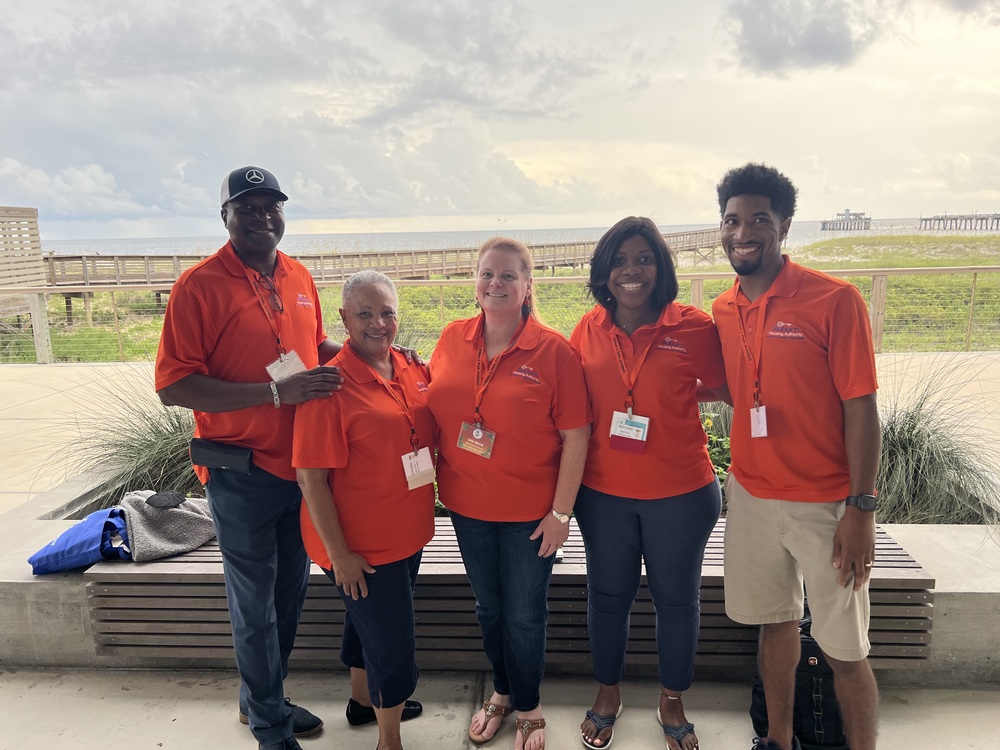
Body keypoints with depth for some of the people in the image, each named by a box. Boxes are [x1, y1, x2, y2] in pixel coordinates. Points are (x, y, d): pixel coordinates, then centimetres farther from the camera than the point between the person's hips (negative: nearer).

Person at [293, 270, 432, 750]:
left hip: (408, 534, 7)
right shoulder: (330, 385, -20)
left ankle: (365, 699, 50)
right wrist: (338, 553, -18)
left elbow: (429, 438, 14)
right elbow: (311, 478, -19)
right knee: (393, 642, 5)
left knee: (369, 622, 26)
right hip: (360, 546, -6)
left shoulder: (414, 372, -1)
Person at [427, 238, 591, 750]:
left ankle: (527, 708, 37)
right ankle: (502, 692, 46)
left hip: (531, 510, -4)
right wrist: (435, 481, 4)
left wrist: (561, 512, -13)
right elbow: (432, 413, 8)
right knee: (488, 607, 21)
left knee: (525, 615, 12)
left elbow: (576, 436, -13)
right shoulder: (452, 340, -3)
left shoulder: (553, 350, -15)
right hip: (467, 505, 4)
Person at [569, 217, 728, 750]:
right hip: (603, 491, 2)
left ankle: (672, 702, 39)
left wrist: (677, 395, -8)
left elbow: (727, 390, 2)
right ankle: (607, 694, 41)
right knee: (607, 594, 17)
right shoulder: (588, 329, -2)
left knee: (676, 597, 15)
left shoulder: (694, 327, -10)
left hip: (680, 492, -2)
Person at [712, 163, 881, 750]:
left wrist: (860, 509, -15)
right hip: (752, 495, 5)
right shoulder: (722, 311, 4)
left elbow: (861, 409, -13)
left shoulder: (835, 300, -12)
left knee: (844, 650, 5)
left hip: (827, 503, -5)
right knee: (775, 622, 19)